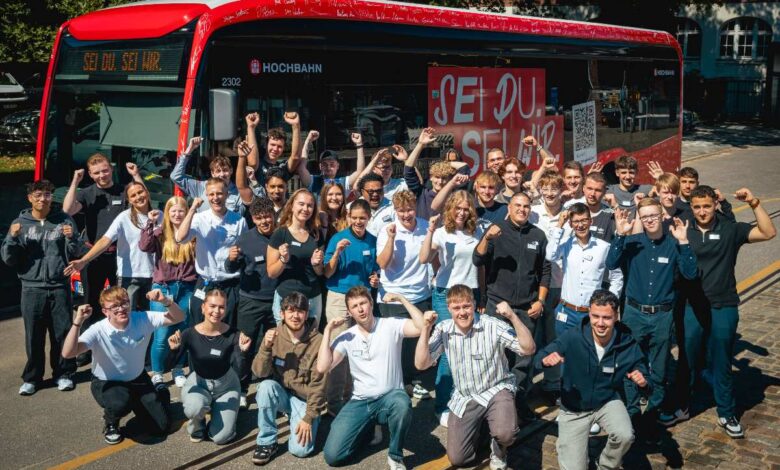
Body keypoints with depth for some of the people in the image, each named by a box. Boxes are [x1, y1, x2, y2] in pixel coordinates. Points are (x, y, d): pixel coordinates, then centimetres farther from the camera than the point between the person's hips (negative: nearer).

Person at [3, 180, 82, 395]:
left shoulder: (64, 221, 3)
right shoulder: (20, 223, 6)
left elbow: (76, 254, 2)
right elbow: (8, 259, 4)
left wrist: (71, 238, -17)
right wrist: (13, 238, -12)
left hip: (59, 287, 0)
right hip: (32, 288, 1)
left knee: (62, 333, 5)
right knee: (34, 335, 4)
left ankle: (63, 374, 18)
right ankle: (32, 377, 16)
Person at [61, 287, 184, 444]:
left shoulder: (143, 319, -17)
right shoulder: (98, 331, -26)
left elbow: (178, 318, -17)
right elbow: (67, 353, -37)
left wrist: (165, 301, -36)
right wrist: (77, 322, -46)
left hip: (138, 380, 3)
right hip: (106, 383, -3)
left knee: (160, 426, -2)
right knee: (120, 404, -39)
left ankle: (160, 394, 32)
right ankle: (111, 423, -1)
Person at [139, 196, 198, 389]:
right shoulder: (160, 233, 1)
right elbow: (144, 246, -15)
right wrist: (150, 223, -18)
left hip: (186, 289, 1)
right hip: (163, 288, -1)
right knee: (162, 335, -3)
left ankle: (178, 370, 28)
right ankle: (156, 374, 13)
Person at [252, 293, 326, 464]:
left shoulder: (317, 341, -17)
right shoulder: (274, 335, -8)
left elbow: (318, 384, -15)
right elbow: (260, 372, -14)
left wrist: (309, 418, -16)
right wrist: (266, 347, -30)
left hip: (304, 399, -2)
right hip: (280, 393, 2)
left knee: (300, 449, -20)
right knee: (266, 386, -32)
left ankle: (296, 418, 15)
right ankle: (267, 441, -13)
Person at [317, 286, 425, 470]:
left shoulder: (391, 325, -3)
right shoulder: (346, 337, 3)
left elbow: (422, 327, -20)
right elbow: (322, 368, -8)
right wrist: (328, 331, -7)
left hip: (389, 397, -2)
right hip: (360, 402, 3)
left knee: (402, 404, -42)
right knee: (332, 455, -13)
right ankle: (368, 426, 18)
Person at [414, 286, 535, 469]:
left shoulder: (493, 326, -17)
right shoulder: (443, 330, -7)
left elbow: (529, 349, -21)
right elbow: (421, 364, -10)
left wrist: (513, 317, -33)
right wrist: (426, 328, -19)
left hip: (496, 390, -3)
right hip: (464, 398, 3)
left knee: (504, 433, -33)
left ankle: (498, 450, 6)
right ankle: (479, 425, 31)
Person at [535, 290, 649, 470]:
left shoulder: (627, 344, -17)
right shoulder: (573, 337, -22)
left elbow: (641, 369, -3)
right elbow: (540, 357, -17)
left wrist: (642, 381, -28)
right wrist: (547, 359, -42)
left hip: (608, 402, 1)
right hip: (573, 408, -1)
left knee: (625, 436, -29)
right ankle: (565, 443, 31)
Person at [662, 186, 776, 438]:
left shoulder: (730, 229, -3)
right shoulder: (684, 232, 1)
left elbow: (769, 232, -13)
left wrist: (754, 203, -22)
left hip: (724, 308, -1)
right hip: (692, 307, 1)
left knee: (721, 363, 10)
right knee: (687, 361, 13)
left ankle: (727, 414, 25)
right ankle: (681, 407, 30)